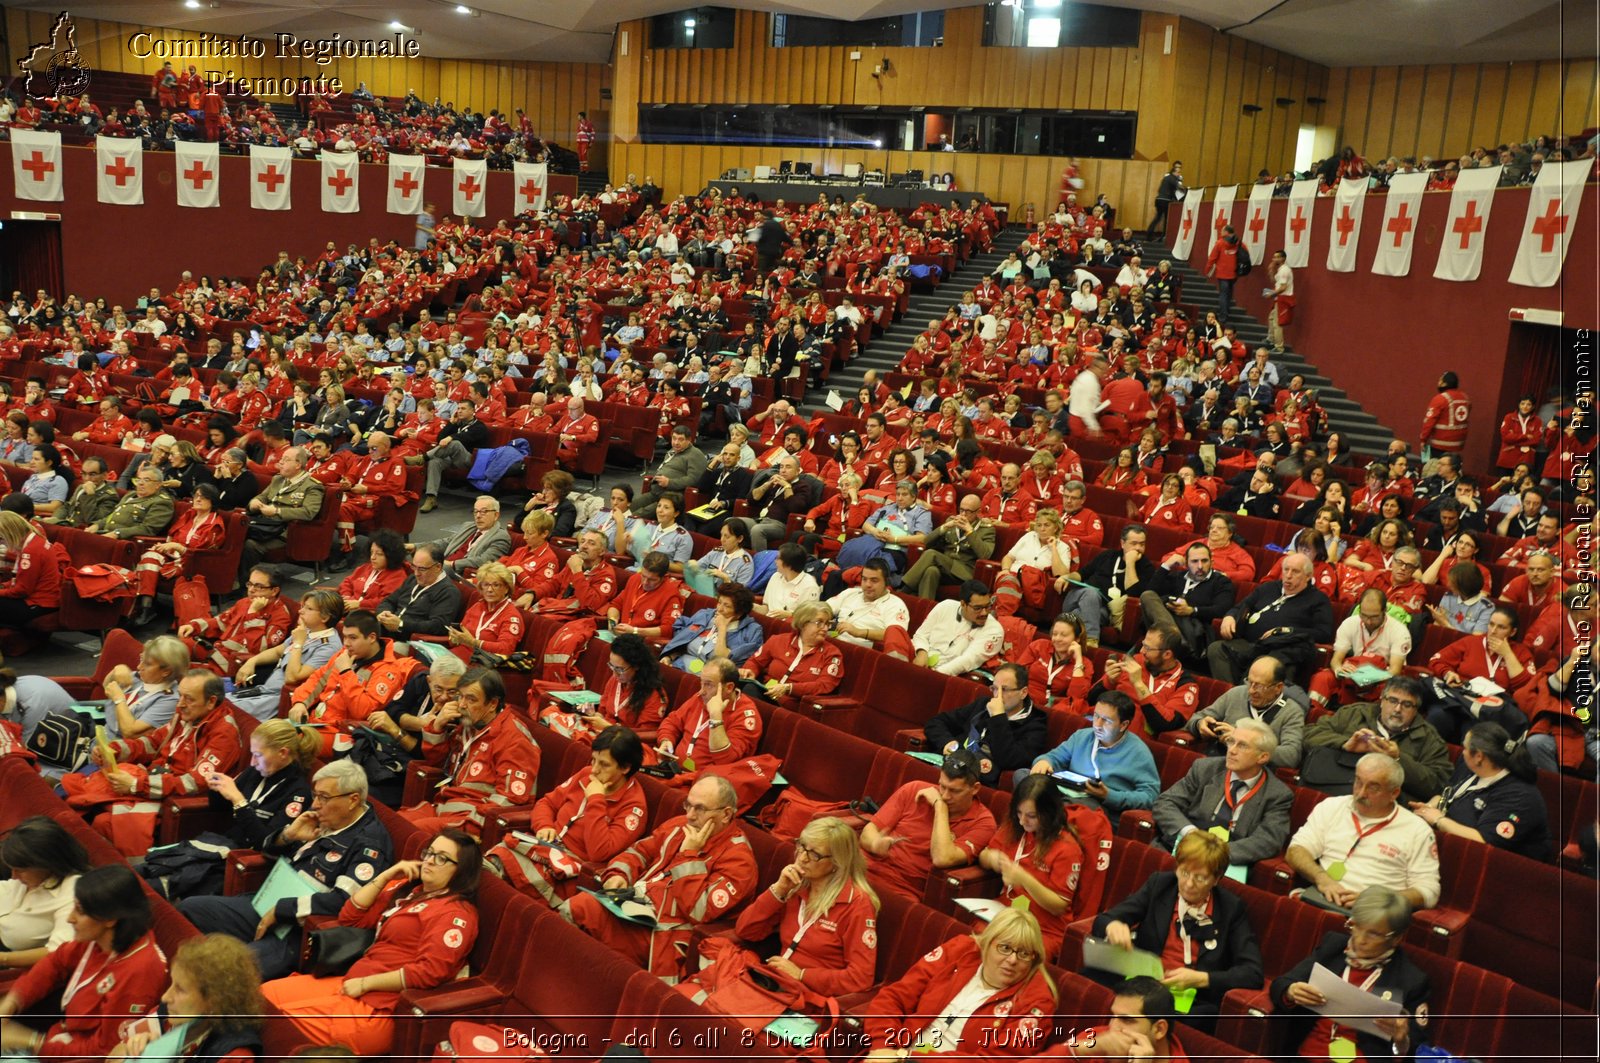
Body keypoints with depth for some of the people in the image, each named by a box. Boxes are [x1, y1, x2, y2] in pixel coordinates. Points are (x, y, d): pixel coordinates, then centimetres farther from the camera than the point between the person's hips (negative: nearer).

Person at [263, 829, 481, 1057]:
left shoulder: (456, 913, -12)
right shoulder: (407, 889, 14)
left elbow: (430, 971, -23)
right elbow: (350, 917, 14)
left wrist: (366, 983, -17)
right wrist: (386, 875, 3)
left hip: (379, 1009, -9)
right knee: (266, 995, 5)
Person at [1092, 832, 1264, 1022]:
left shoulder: (1232, 908, 3)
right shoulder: (1158, 884, 8)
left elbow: (1254, 972, -2)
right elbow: (1103, 920, 6)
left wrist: (1200, 979, -16)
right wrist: (1113, 926, -20)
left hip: (1196, 1002, -3)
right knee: (1088, 978, -30)